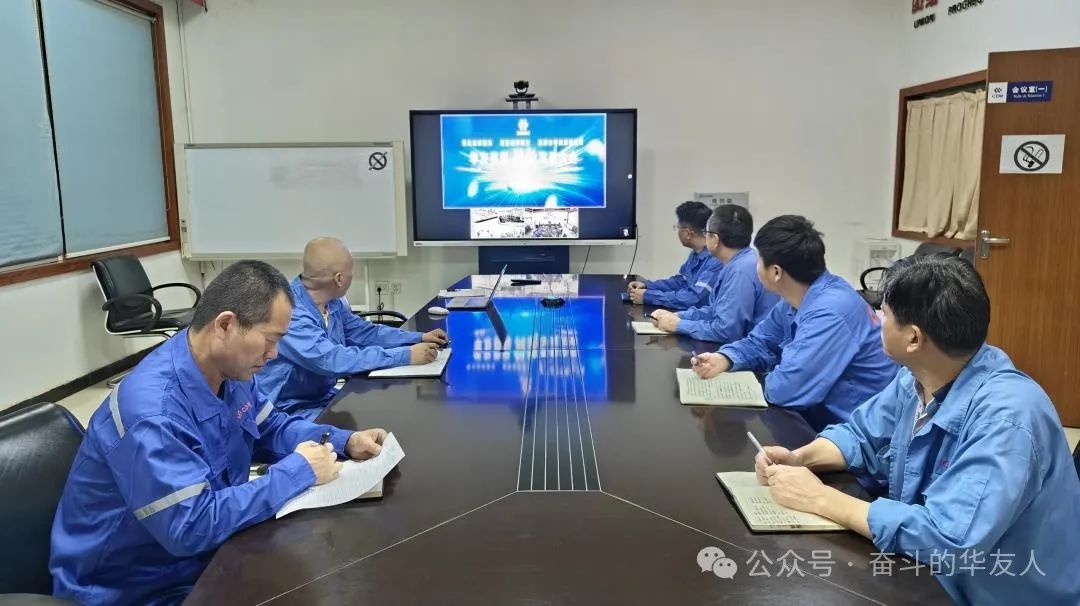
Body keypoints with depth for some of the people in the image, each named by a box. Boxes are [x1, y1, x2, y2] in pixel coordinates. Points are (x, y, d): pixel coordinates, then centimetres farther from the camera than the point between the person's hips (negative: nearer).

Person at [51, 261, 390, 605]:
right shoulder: (152, 409, -32)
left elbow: (269, 428, 12)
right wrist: (297, 471, -26)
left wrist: (344, 441, -5)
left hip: (205, 557, 8)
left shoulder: (231, 371, -4)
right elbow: (192, 526, -34)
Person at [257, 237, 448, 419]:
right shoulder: (289, 312, -26)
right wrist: (406, 355, -30)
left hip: (325, 397, 8)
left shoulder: (333, 303, 1)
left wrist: (419, 338, 10)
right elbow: (332, 360, -33)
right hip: (288, 412, -8)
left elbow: (364, 332, 17)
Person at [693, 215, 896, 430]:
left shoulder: (829, 313, -28)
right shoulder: (796, 299, 1)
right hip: (824, 409, 8)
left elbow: (785, 389, -32)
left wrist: (770, 378, -9)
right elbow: (759, 343, 13)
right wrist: (723, 359, -6)